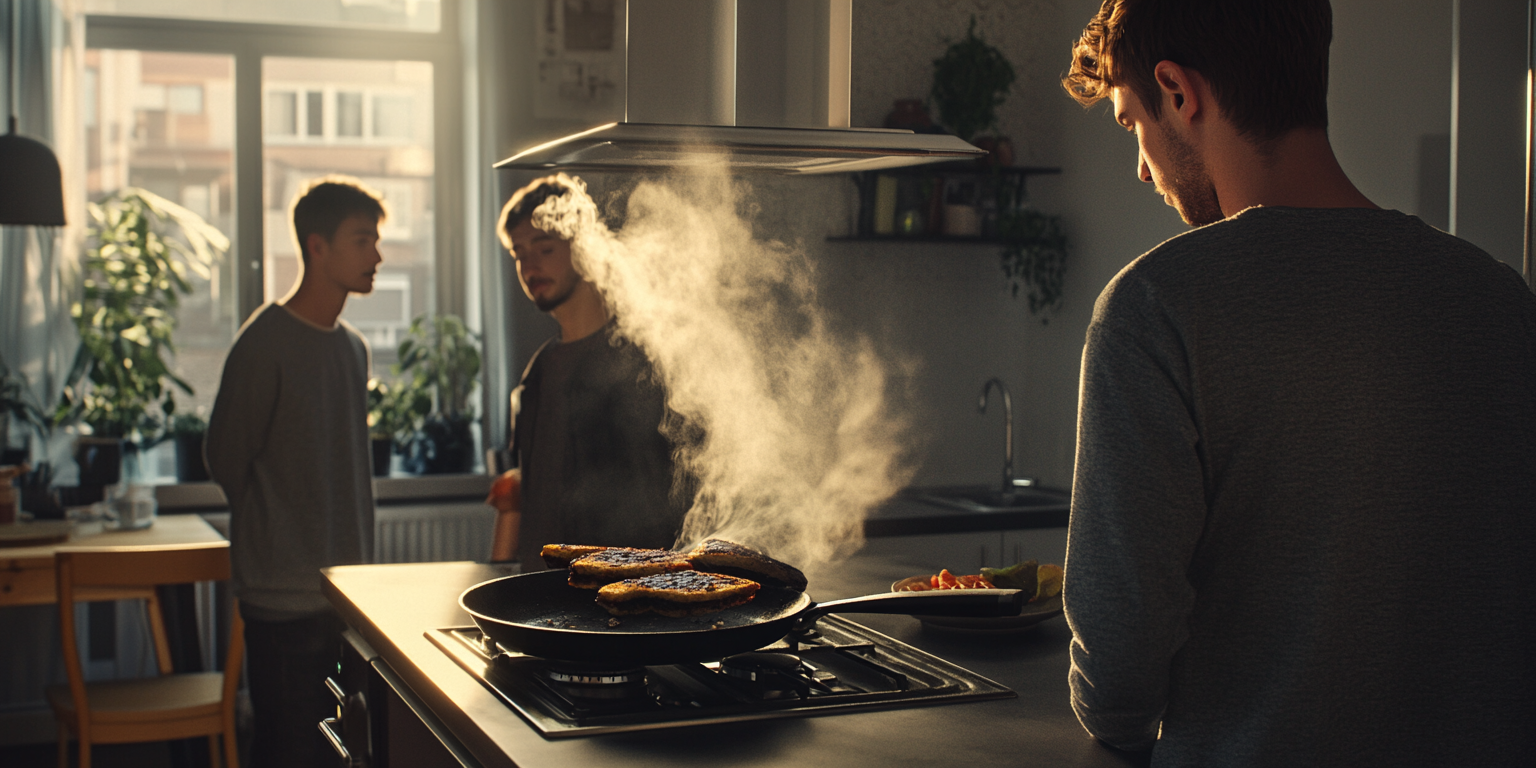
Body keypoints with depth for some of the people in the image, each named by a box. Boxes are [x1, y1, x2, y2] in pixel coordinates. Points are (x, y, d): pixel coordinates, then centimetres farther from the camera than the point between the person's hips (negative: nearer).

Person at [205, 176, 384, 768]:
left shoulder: (352, 347, 12)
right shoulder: (265, 344, -12)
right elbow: (226, 460, -5)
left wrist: (357, 563, 15)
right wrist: (275, 537, 7)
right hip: (285, 595, -7)